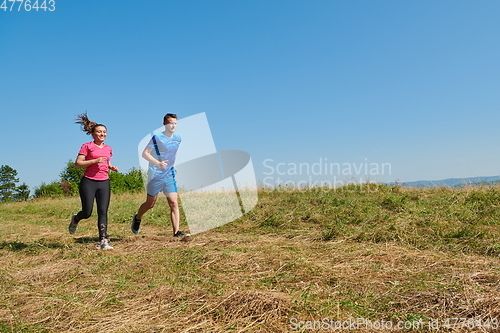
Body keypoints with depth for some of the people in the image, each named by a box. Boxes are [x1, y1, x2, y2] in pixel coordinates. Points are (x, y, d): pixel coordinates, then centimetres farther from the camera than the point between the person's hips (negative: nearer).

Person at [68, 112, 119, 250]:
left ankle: (103, 241, -4)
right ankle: (75, 220, 37)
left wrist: (111, 167, 5)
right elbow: (77, 163, -8)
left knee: (103, 212, -4)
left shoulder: (108, 149, 13)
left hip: (104, 183, 4)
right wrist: (95, 160, -18)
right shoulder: (87, 146, -2)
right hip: (88, 182, -4)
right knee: (87, 213, 1)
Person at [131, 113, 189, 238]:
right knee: (150, 203, 10)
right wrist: (158, 163, -27)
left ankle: (176, 232, -4)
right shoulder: (157, 137, -10)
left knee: (174, 203, -5)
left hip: (170, 176, 4)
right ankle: (137, 218, 39)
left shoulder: (178, 139, 6)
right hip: (155, 176, -4)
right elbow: (144, 153, -13)